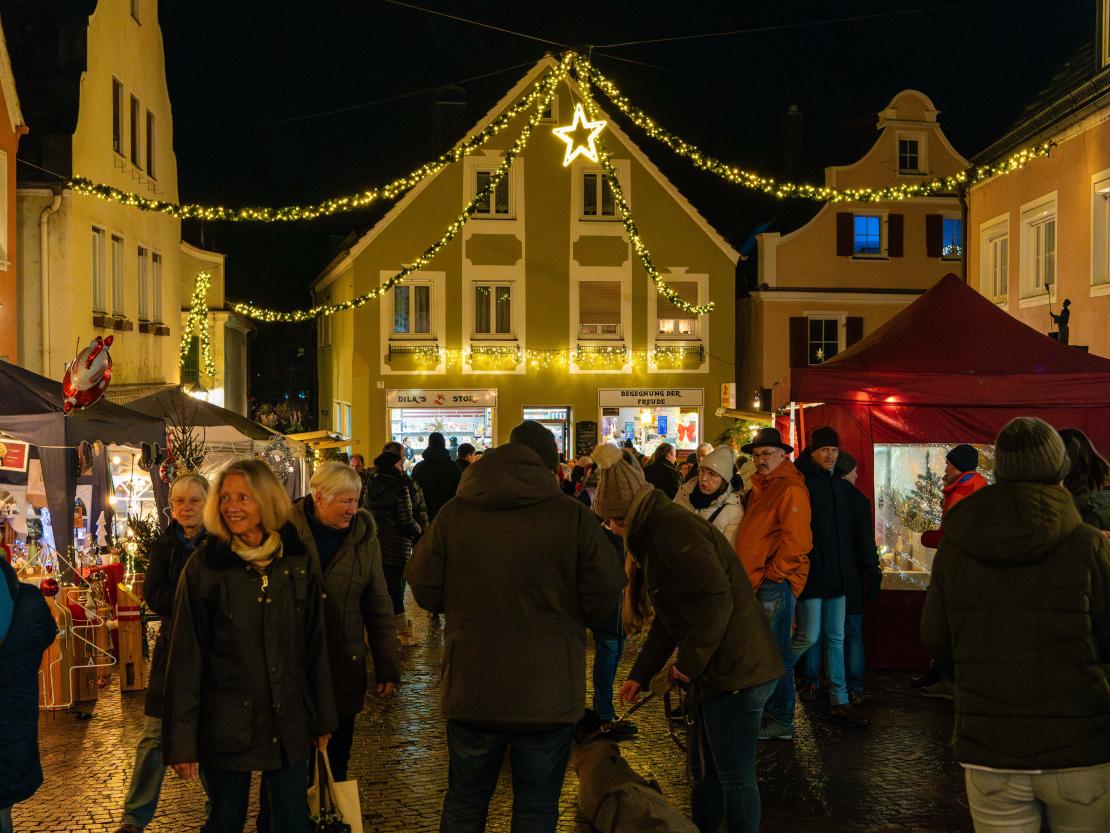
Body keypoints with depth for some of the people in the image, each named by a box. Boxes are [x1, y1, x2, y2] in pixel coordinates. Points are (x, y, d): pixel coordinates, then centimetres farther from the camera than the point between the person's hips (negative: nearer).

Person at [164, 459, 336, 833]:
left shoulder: (299, 561, 0)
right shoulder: (203, 566, -8)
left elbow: (315, 645, 6)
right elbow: (186, 658, -7)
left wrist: (324, 718, 9)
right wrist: (181, 740, -9)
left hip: (288, 723, 2)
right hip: (226, 725, -2)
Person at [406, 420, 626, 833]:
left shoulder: (453, 513, -6)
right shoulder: (575, 516, -11)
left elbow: (425, 590, 0)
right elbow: (605, 597, -9)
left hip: (471, 691, 2)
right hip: (548, 693, -2)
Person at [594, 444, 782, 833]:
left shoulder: (672, 529, -16)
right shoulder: (658, 531, 17)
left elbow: (716, 598, -26)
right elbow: (669, 617, 23)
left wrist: (689, 662, -16)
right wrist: (641, 673, 21)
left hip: (736, 670, -10)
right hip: (723, 670, 10)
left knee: (734, 776, 0)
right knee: (704, 769, 19)